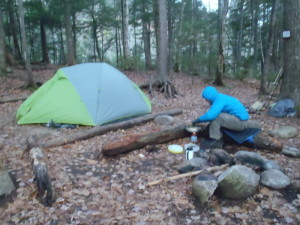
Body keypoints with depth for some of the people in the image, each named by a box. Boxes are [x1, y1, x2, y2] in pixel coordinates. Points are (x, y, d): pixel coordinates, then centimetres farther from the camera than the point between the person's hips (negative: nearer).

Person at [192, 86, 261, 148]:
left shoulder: (219, 100, -23)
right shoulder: (220, 97, 6)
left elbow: (210, 115, -36)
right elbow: (211, 112, 15)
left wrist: (197, 120, -23)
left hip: (240, 121, -9)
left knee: (215, 117, -22)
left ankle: (215, 141, -13)